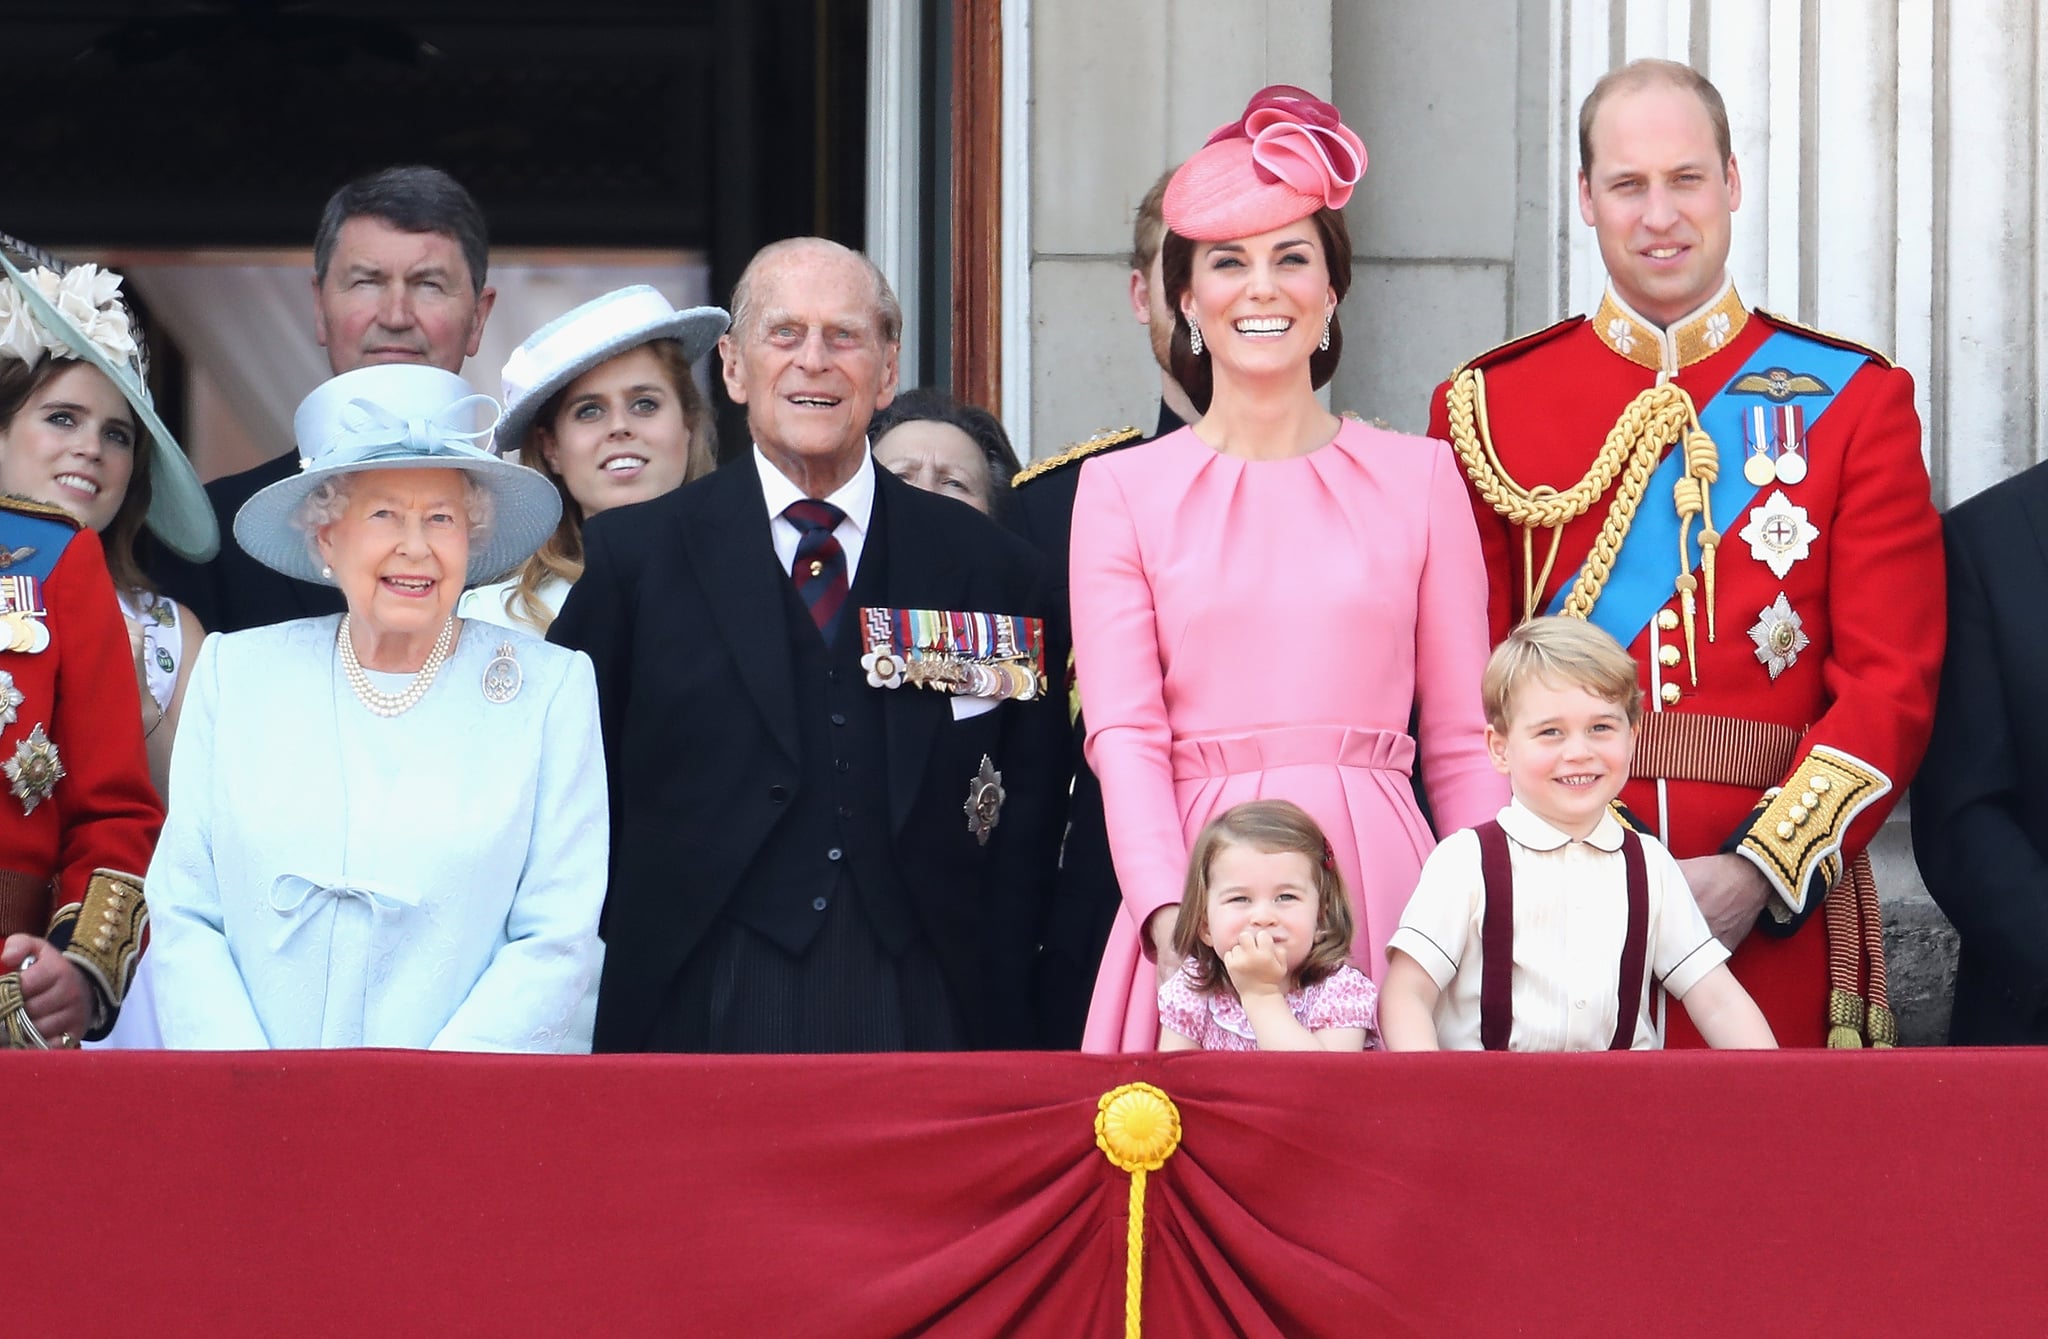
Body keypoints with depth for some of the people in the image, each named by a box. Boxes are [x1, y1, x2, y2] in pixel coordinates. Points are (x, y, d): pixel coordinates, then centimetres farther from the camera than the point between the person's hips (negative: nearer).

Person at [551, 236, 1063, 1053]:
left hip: (920, 1016, 1)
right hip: (701, 1015, -1)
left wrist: (996, 1033, 0)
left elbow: (1025, 833, 9)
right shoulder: (633, 555, 6)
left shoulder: (989, 568, 10)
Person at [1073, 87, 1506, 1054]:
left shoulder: (1419, 477, 10)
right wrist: (1171, 918, -16)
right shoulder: (1122, 490, 8)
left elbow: (1462, 742, 9)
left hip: (1379, 889, 1)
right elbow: (1123, 733, -1)